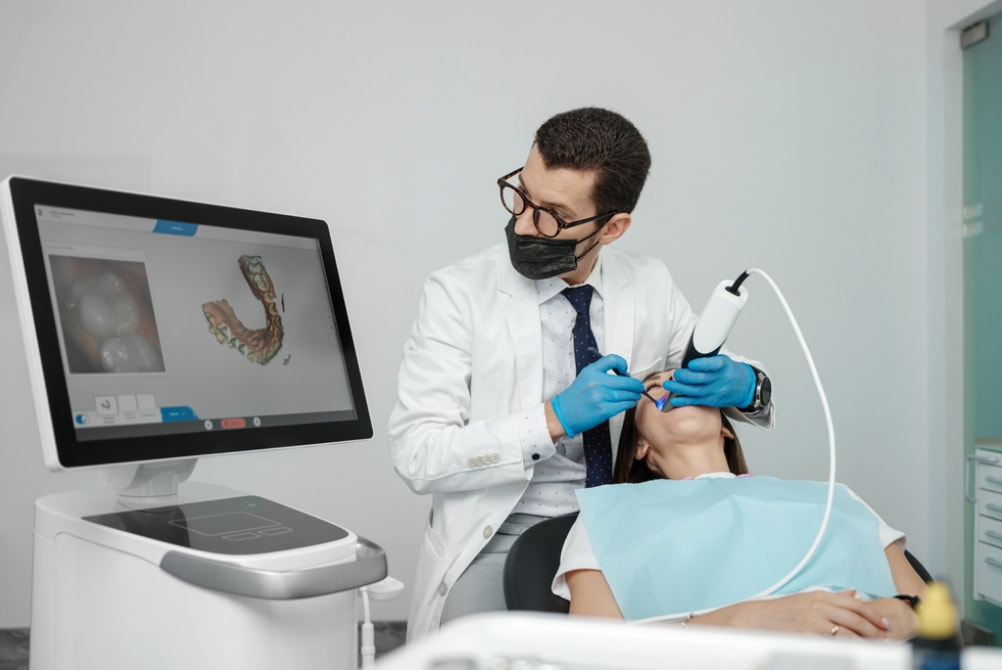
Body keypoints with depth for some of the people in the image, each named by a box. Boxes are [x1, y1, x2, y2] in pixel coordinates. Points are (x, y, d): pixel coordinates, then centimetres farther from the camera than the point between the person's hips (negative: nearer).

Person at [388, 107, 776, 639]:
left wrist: (742, 385, -11)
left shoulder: (652, 288, 2)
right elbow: (415, 455, -13)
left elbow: (738, 384, 14)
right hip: (501, 538, -3)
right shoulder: (458, 294, -8)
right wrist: (553, 420, -23)